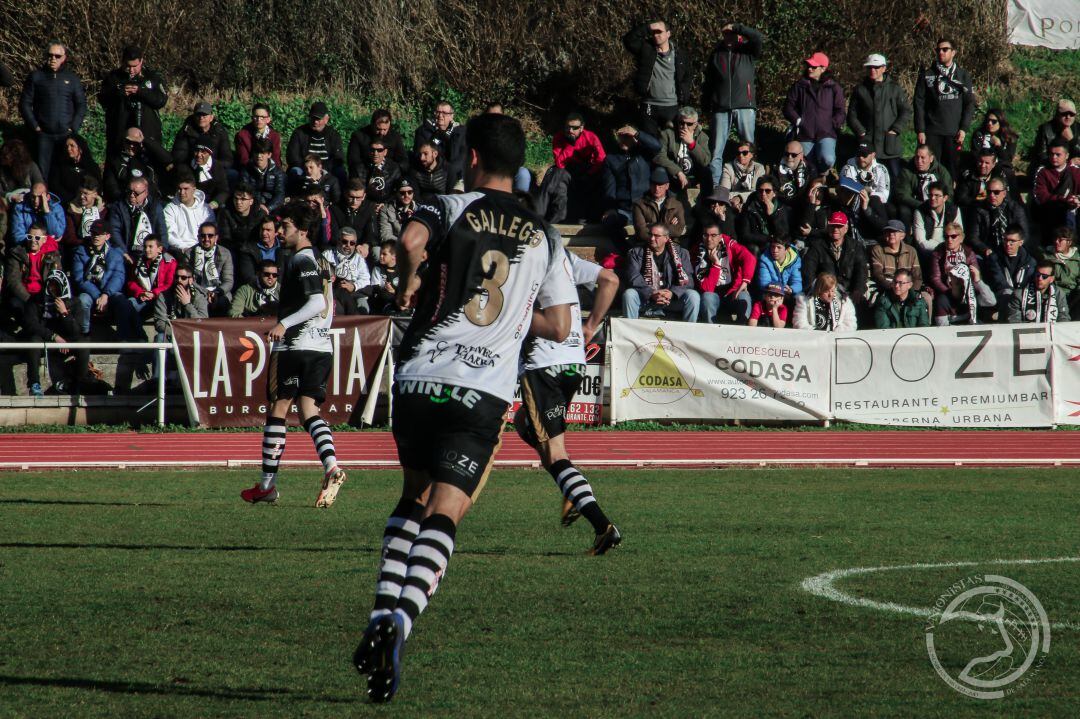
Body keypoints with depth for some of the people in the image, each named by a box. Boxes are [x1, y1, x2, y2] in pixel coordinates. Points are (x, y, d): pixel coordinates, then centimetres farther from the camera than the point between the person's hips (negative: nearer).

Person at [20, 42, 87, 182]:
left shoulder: (72, 78, 9)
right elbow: (24, 104, 6)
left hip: (67, 134, 1)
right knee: (42, 171, -4)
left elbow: (81, 105, 9)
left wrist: (74, 128, -2)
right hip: (43, 134, -1)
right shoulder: (36, 77, 7)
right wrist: (35, 126, -4)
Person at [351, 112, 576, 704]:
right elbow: (558, 326, 13)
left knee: (415, 497, 21)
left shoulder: (453, 208, 4)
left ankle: (383, 613, 8)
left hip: (418, 376, 0)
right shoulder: (543, 237, 13)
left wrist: (408, 284, -1)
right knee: (443, 514, -7)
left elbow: (411, 239, -19)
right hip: (484, 392, 0)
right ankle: (401, 623, -30)